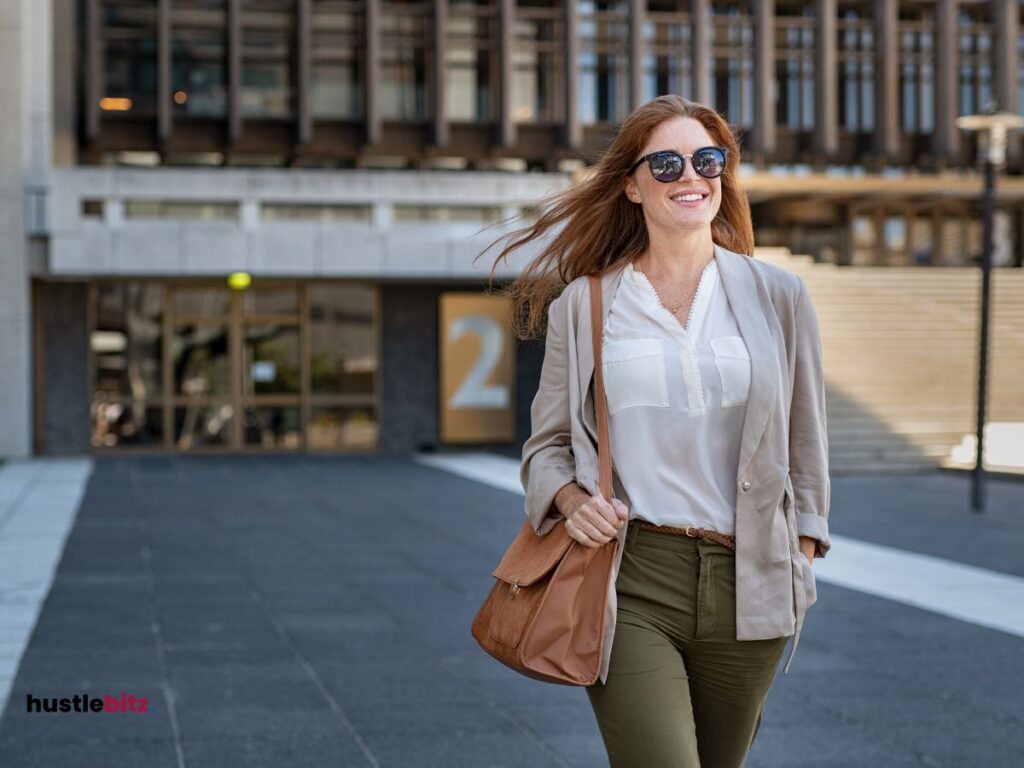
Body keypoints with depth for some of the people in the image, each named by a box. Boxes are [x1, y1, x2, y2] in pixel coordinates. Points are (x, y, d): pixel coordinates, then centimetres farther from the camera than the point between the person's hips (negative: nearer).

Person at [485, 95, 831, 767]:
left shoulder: (778, 297, 7)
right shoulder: (582, 304, 4)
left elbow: (806, 442, 12)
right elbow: (547, 443, 11)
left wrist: (800, 561, 9)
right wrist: (572, 500, -9)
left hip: (744, 585, 2)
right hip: (628, 581, -2)